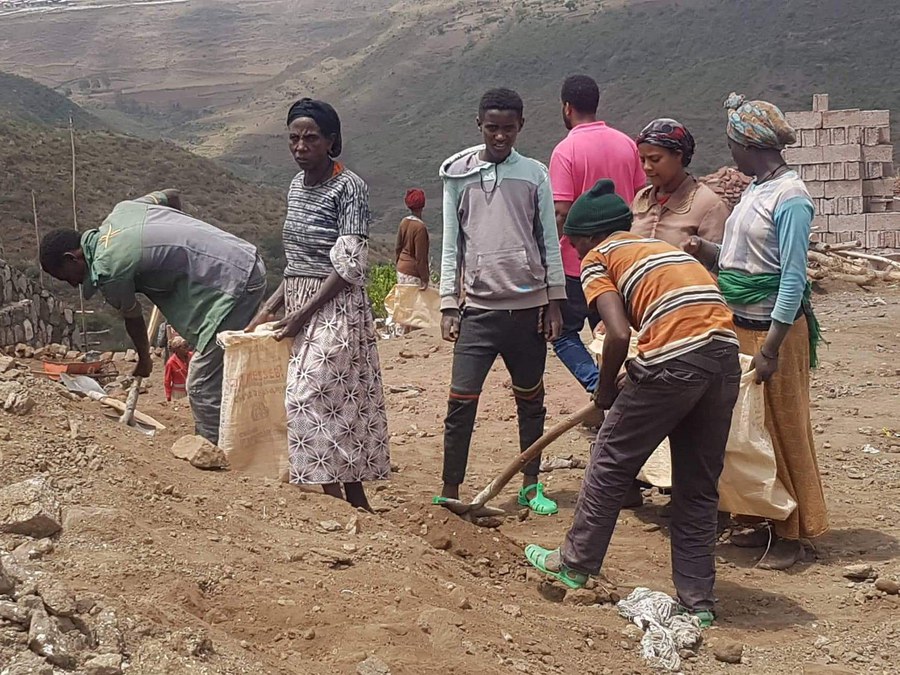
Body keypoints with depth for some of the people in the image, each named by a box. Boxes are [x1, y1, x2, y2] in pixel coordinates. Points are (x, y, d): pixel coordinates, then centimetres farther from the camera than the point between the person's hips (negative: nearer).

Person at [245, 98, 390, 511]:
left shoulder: (349, 187, -11)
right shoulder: (297, 185, 12)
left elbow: (350, 266, -16)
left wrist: (302, 313, -17)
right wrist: (271, 307, 9)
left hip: (336, 308, -7)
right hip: (300, 307, 8)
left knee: (308, 399, -14)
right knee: (338, 405, 9)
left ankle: (334, 498, -7)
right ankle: (356, 504, 15)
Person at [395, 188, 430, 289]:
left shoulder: (404, 222, 3)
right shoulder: (420, 227, -19)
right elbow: (420, 256, -18)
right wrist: (424, 279, -13)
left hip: (401, 270, 8)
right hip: (412, 274, -8)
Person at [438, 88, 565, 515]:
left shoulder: (534, 174, 5)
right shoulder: (458, 174, 3)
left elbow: (549, 241, 7)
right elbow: (451, 244, 5)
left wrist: (554, 302, 3)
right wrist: (448, 304, 0)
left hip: (528, 307, 2)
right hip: (479, 307, -1)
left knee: (531, 400, 11)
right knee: (462, 401, -6)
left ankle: (531, 485, 24)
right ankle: (449, 493, 1)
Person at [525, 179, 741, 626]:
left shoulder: (597, 258, 9)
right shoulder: (662, 246, 30)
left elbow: (619, 334, -8)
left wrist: (605, 390, 9)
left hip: (673, 360, -7)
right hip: (725, 357, 7)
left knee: (612, 463, 13)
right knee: (699, 485, 15)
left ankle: (576, 563, 26)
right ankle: (697, 600, 18)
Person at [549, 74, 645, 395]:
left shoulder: (565, 151, -13)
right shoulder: (626, 144, 5)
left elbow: (561, 213, -18)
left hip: (578, 261, -6)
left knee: (565, 333, 7)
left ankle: (599, 388, -12)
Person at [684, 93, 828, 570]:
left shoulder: (789, 197, -16)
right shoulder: (754, 191, 11)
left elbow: (793, 279, -19)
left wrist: (771, 348, -22)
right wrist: (710, 254, 1)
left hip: (773, 330, -9)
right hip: (740, 325, 9)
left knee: (782, 429, 1)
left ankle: (791, 533, 12)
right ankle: (764, 521, 26)